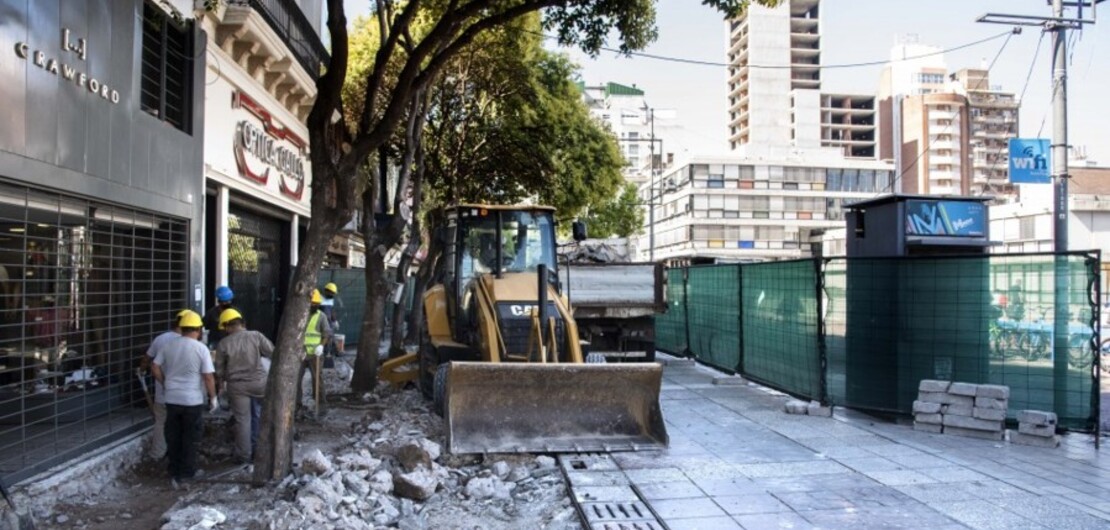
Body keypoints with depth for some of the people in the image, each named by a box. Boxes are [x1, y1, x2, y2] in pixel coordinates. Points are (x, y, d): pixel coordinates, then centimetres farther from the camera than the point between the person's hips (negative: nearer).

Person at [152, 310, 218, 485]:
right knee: (190, 438, 9)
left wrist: (166, 384, 17)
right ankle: (187, 472, 15)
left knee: (173, 437, 14)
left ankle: (174, 471, 22)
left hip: (172, 399, 4)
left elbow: (155, 368, 5)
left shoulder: (169, 345, 1)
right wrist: (213, 398, -2)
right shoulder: (201, 348, -13)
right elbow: (208, 377, -13)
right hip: (193, 400, -4)